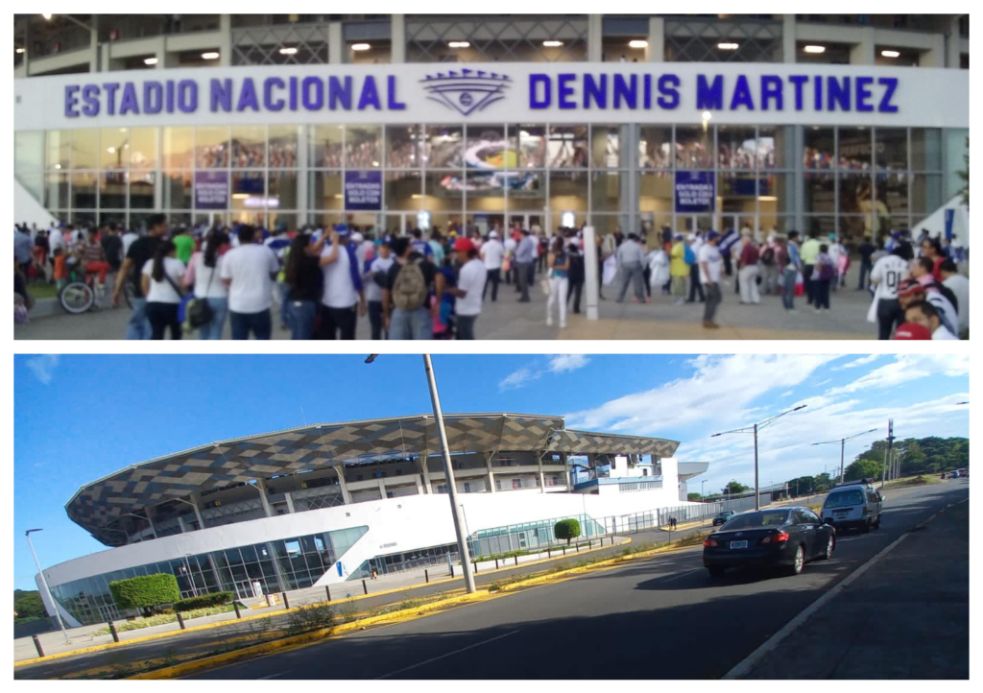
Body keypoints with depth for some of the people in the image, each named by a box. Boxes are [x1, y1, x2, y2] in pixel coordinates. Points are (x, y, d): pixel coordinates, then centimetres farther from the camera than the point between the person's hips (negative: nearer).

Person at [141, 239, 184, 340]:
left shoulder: (149, 263, 9)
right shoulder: (177, 264, -6)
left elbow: (144, 285, 11)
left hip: (153, 303, 4)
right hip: (172, 304, -4)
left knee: (156, 333, 4)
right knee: (176, 332, 15)